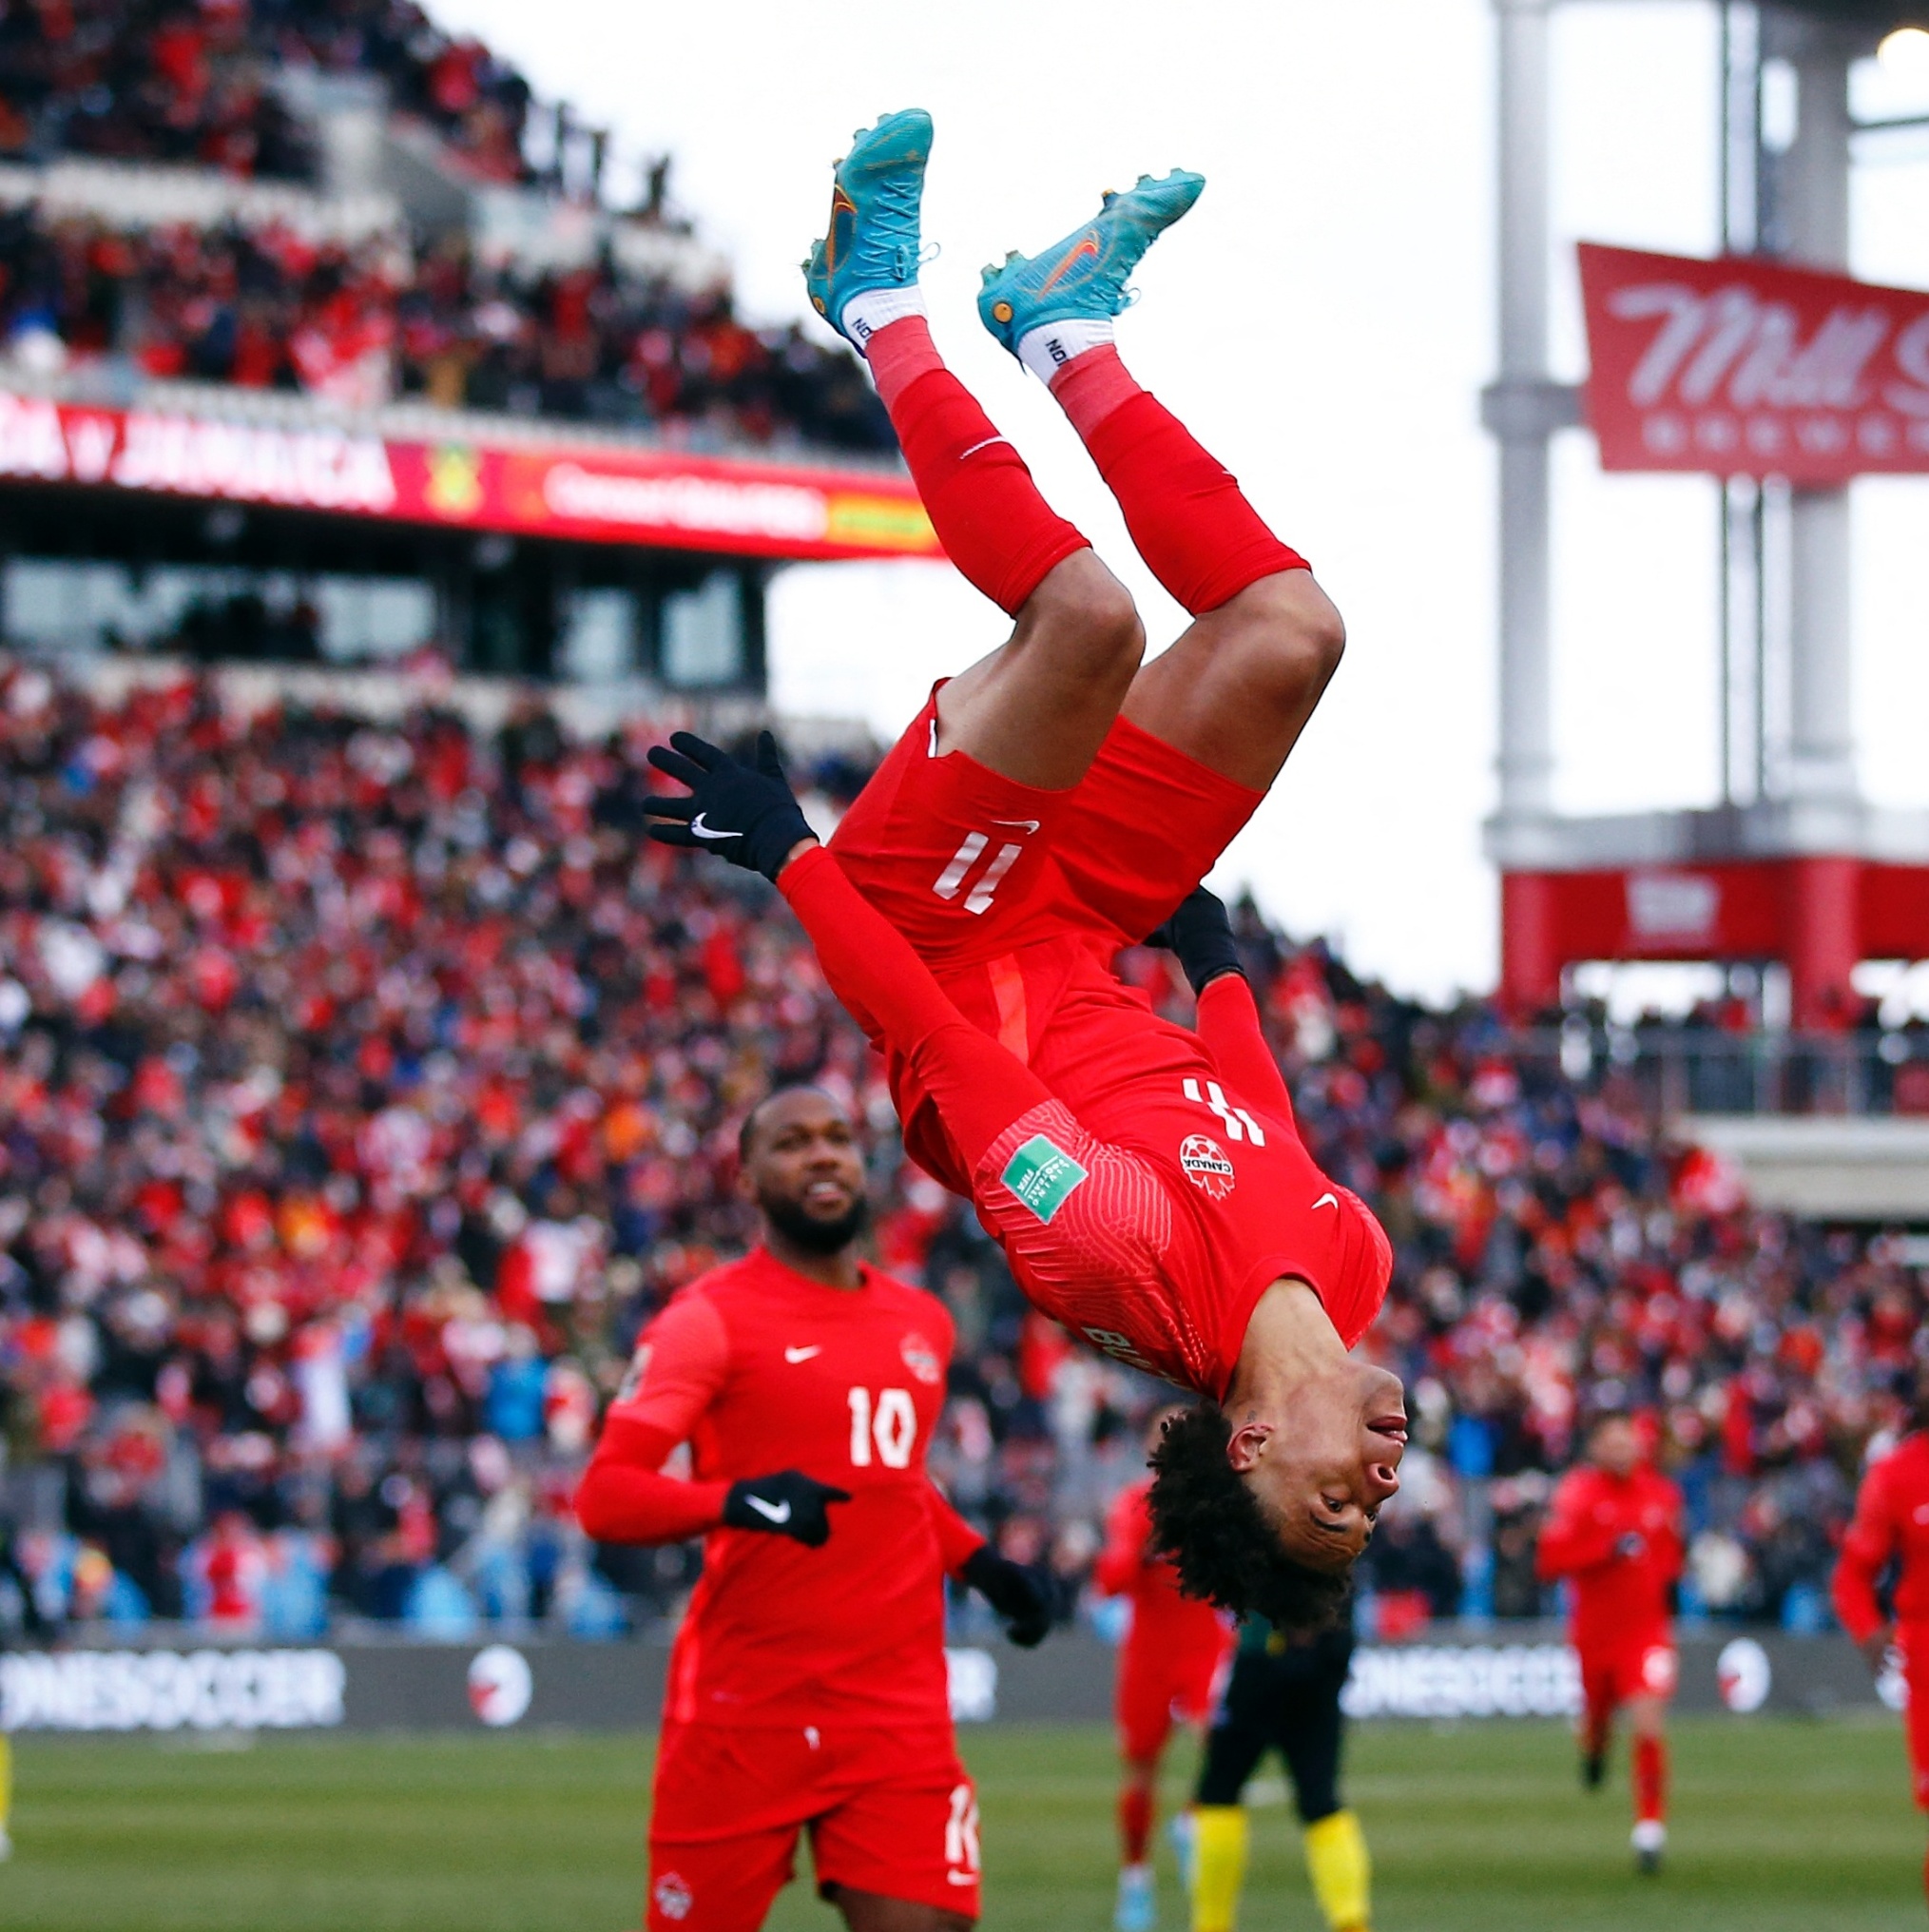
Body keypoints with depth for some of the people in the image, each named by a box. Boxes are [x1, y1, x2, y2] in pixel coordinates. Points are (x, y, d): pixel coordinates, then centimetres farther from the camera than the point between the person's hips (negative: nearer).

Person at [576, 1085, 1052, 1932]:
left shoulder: (921, 1322, 16)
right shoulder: (712, 1319, -4)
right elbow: (604, 1495, -12)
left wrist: (980, 1563, 15)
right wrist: (738, 1501, -29)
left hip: (898, 1710, 4)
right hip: (744, 1709, -4)